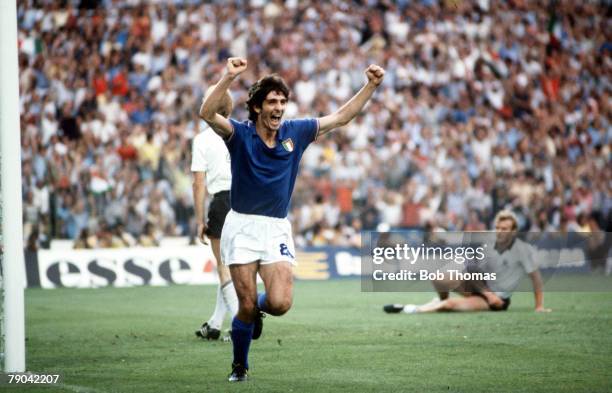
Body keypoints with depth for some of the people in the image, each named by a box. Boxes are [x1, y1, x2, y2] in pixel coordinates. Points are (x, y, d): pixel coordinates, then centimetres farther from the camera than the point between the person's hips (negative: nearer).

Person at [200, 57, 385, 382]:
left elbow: (341, 117, 9)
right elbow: (207, 113, -25)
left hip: (277, 229, 2)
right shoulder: (240, 134, -6)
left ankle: (257, 307, 23)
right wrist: (228, 77, -38)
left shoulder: (295, 132, 4)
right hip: (242, 226, -2)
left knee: (280, 303, -15)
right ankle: (240, 366, 21)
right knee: (246, 306, -3)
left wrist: (371, 85, 2)